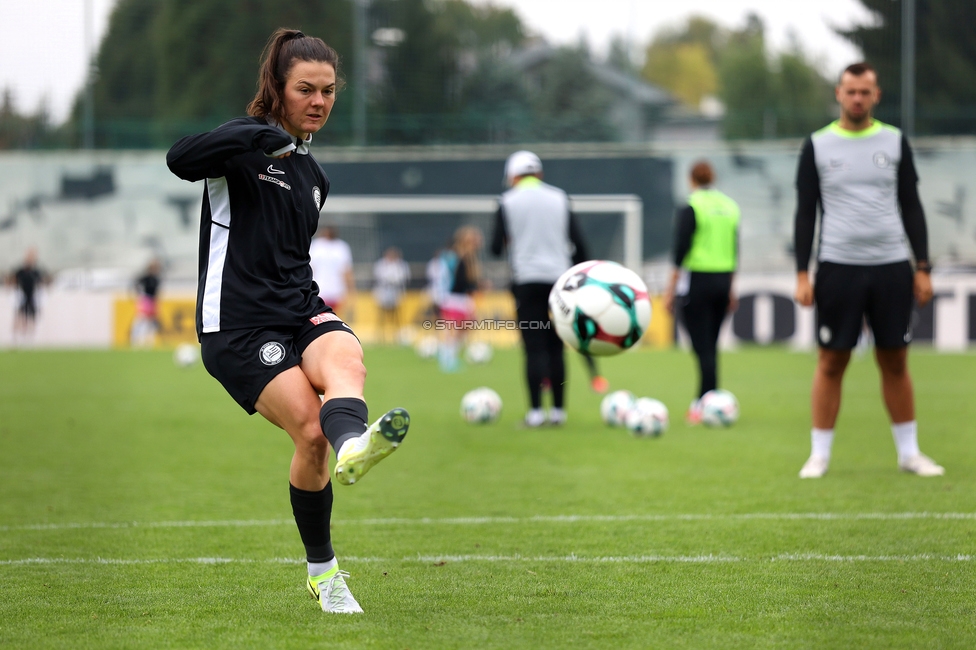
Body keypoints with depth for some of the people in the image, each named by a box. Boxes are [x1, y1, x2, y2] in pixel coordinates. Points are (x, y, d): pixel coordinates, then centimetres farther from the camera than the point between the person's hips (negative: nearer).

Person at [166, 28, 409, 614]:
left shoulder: (313, 174, 21)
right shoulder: (246, 144, -3)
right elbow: (180, 160, -25)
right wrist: (261, 138, -33)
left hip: (300, 311, 4)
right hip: (239, 327, -4)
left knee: (346, 357, -32)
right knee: (310, 428, -23)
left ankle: (354, 448, -60)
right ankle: (322, 570, -19)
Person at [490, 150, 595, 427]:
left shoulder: (508, 202, 0)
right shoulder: (559, 198, 8)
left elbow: (497, 248, -2)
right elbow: (578, 243, 5)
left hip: (527, 281, -3)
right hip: (558, 279, 3)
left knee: (535, 347, -4)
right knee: (556, 347, 8)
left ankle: (535, 411, -10)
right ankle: (558, 409, 7)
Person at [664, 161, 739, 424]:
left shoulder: (690, 208, -10)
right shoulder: (730, 207, 9)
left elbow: (680, 251, -13)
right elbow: (735, 251, 13)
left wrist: (671, 289, -8)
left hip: (696, 282, -6)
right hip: (722, 281, 6)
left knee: (703, 348, -6)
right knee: (710, 346, 13)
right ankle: (702, 402, 18)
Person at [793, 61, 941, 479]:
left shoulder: (895, 142, 7)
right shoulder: (818, 146, 3)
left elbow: (912, 207, 9)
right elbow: (805, 213, 4)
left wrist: (922, 268, 3)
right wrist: (802, 274, -3)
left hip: (892, 267, 1)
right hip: (838, 267, -1)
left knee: (895, 362, 6)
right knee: (831, 362, 1)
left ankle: (909, 452, 14)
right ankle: (819, 455, 7)